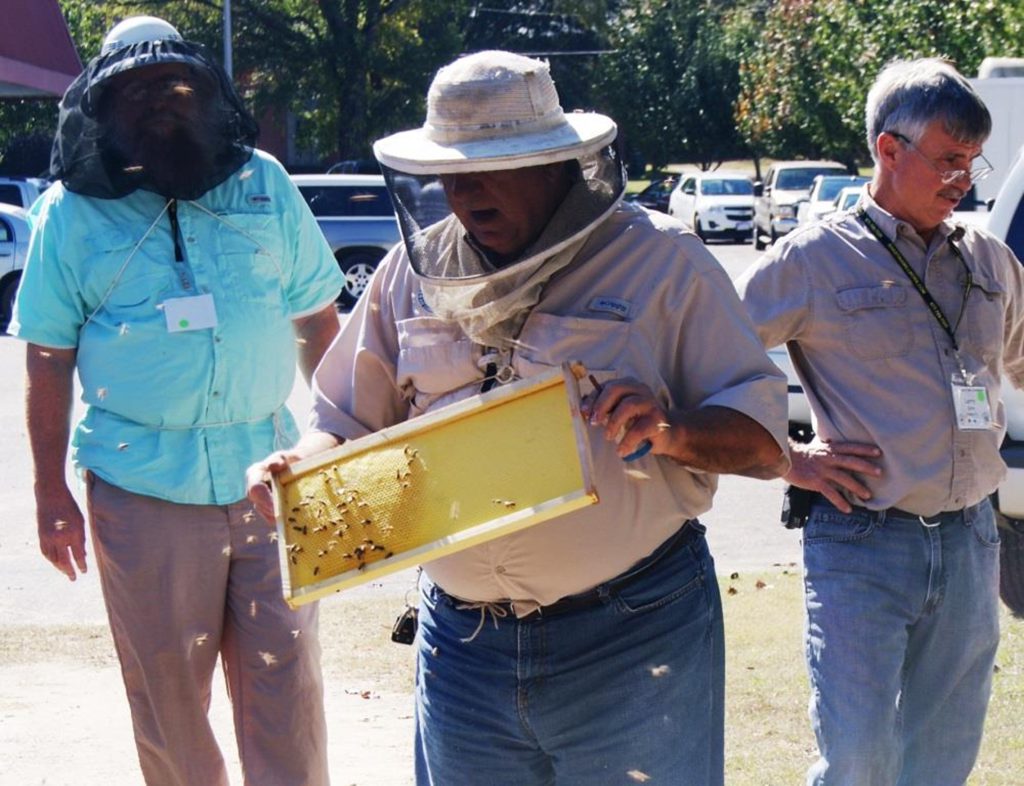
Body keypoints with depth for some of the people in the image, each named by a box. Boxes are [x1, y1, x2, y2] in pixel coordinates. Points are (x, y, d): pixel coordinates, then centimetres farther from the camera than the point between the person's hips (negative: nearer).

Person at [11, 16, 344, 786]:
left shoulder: (264, 184, 5)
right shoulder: (71, 213, 1)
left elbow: (317, 319, 12)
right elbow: (49, 357, 4)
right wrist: (52, 494, 2)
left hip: (268, 476, 1)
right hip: (143, 488, -1)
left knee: (285, 681, 2)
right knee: (167, 690, 9)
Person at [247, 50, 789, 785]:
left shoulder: (661, 261, -3)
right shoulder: (416, 269, 8)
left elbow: (763, 433, -4)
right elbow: (349, 422, 15)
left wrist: (672, 433, -24)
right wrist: (297, 468, -7)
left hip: (630, 641, -3)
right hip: (462, 641, 4)